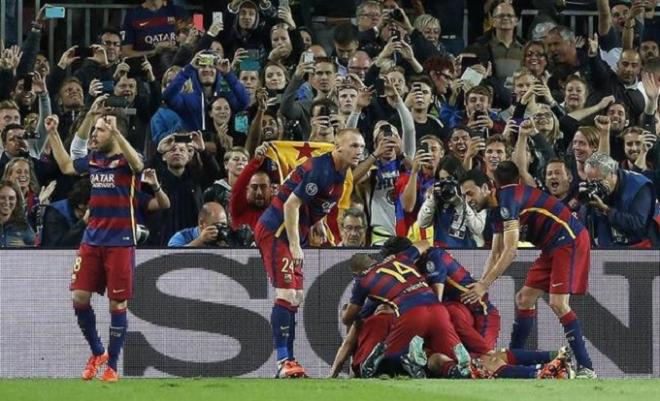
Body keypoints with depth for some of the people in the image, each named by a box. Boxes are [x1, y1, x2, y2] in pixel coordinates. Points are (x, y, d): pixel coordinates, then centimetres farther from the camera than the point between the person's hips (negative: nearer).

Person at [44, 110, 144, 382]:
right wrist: (53, 134, 20)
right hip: (92, 239, 6)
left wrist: (115, 132, -44)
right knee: (79, 297, -1)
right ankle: (97, 353, 19)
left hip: (120, 242, -6)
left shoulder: (126, 160, -8)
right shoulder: (93, 160, 11)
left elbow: (137, 164, -32)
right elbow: (66, 166, 27)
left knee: (117, 304, -1)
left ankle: (111, 367, 8)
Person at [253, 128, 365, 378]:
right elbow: (291, 205, -24)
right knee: (286, 295, -15)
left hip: (291, 236, 11)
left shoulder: (340, 174, 10)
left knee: (296, 297, 12)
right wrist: (295, 246, -26)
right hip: (275, 232, -11)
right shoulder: (320, 170, -21)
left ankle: (287, 361, 17)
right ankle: (283, 361, -17)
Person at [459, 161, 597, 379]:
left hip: (570, 239, -10)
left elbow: (510, 251, -23)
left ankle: (586, 368, -17)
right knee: (525, 298, 10)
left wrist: (484, 285, -22)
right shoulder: (496, 210, 12)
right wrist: (478, 286, 6)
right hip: (552, 246, 10)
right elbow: (496, 255, 17)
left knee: (558, 302, -18)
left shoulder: (509, 197, -19)